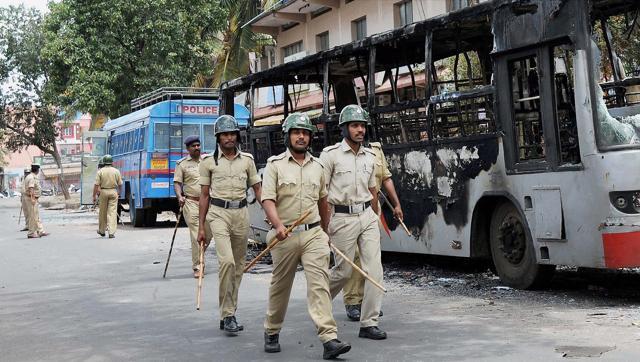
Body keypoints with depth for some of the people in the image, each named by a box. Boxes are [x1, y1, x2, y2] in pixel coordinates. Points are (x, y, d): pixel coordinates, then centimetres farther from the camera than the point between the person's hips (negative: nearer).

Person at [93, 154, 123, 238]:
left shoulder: (100, 171, -3)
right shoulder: (116, 171, 0)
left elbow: (96, 185, -8)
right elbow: (120, 184, 2)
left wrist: (94, 195, -2)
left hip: (103, 192, 0)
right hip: (113, 192, 0)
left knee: (102, 212, 13)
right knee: (112, 212, -1)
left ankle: (102, 230, 26)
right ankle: (111, 232, -9)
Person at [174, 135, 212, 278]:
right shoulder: (182, 164, 4)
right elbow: (177, 182, 0)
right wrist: (179, 197, -17)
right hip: (191, 202, -3)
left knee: (208, 234, 6)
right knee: (196, 236, -9)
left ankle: (198, 259, 30)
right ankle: (198, 267, -4)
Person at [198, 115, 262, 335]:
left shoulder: (247, 160, 9)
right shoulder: (209, 161, 3)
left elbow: (258, 190, 10)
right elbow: (204, 195, 6)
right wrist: (201, 227, 2)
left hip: (241, 213, 3)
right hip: (218, 213, -3)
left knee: (239, 265, 7)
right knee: (226, 261, -20)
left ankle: (229, 314, 19)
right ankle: (227, 315, -13)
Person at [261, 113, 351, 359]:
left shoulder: (317, 166, 11)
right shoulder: (275, 164, -1)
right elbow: (268, 200, -12)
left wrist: (325, 231, 28)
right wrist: (278, 225, -28)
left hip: (313, 233, 2)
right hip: (285, 236, -2)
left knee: (319, 283, -10)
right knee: (280, 287, 10)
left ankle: (329, 339, -15)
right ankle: (272, 332, 29)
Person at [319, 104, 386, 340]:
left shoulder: (369, 156, 11)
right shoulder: (331, 155, -6)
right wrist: (324, 226, -12)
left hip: (367, 216, 5)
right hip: (343, 218, -5)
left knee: (374, 269, -4)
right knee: (344, 271, 3)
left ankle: (369, 324, 2)